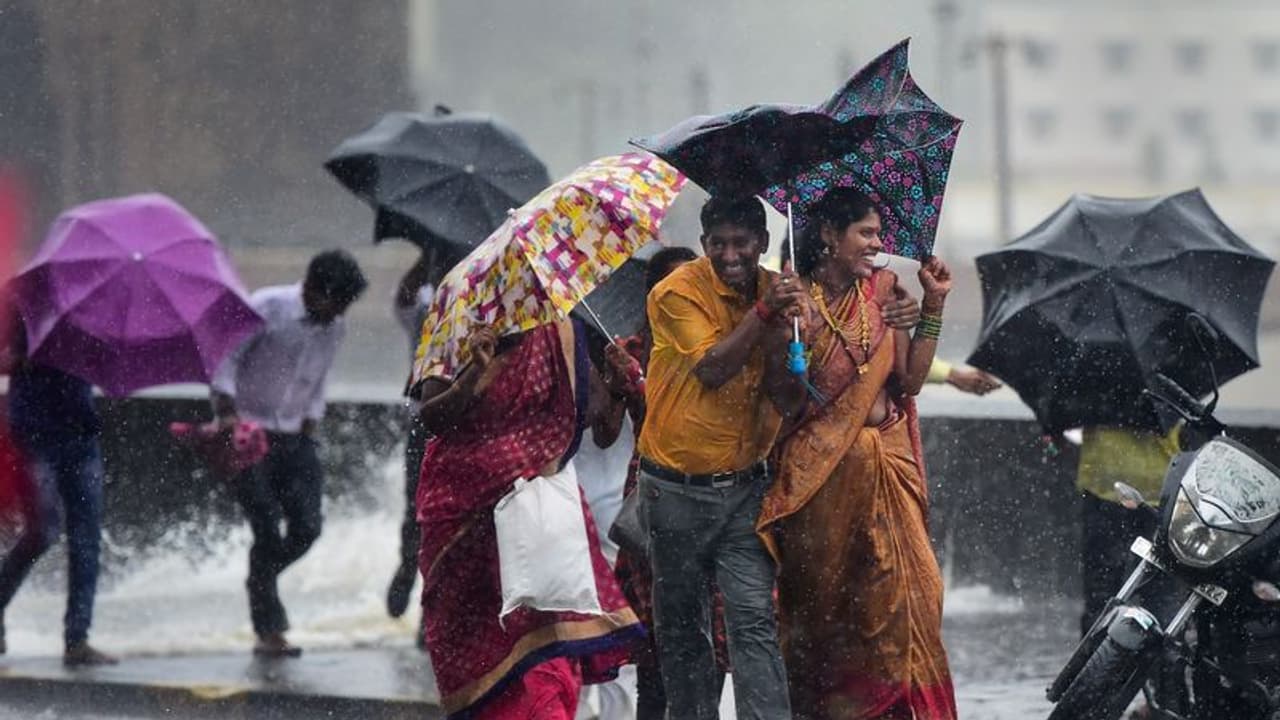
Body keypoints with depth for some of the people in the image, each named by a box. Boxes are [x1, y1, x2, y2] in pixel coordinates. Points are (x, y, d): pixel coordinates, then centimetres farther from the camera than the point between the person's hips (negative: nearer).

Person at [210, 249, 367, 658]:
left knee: (307, 527, -6)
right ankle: (269, 631, -5)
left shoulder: (333, 329, 8)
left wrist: (309, 428, 11)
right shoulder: (268, 309, -12)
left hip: (292, 437, 6)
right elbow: (225, 358, -13)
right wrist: (227, 413, -22)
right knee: (268, 529, -12)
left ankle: (261, 582, 23)